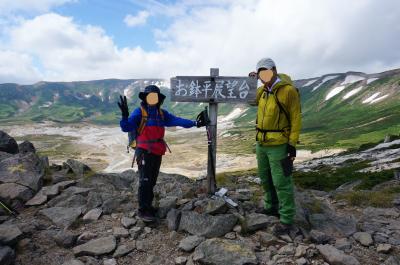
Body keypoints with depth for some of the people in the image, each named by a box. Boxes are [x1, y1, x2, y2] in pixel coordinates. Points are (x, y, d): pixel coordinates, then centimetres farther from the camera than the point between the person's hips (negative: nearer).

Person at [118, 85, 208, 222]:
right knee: (145, 181, -6)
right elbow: (126, 128, -15)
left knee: (152, 181, 14)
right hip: (144, 152, -6)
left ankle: (148, 206, 28)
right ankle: (143, 210, 5)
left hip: (157, 153, 6)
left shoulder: (162, 113, 9)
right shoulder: (139, 112, -7)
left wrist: (194, 123, -5)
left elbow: (177, 120, 3)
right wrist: (125, 115, -33)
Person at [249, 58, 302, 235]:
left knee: (281, 182, -2)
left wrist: (292, 144, -16)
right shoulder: (263, 90, 8)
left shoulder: (288, 90, -13)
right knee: (265, 178, 19)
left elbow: (296, 118, -13)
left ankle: (286, 219, 9)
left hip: (278, 145, -8)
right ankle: (271, 207, 37)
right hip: (261, 143, 8)